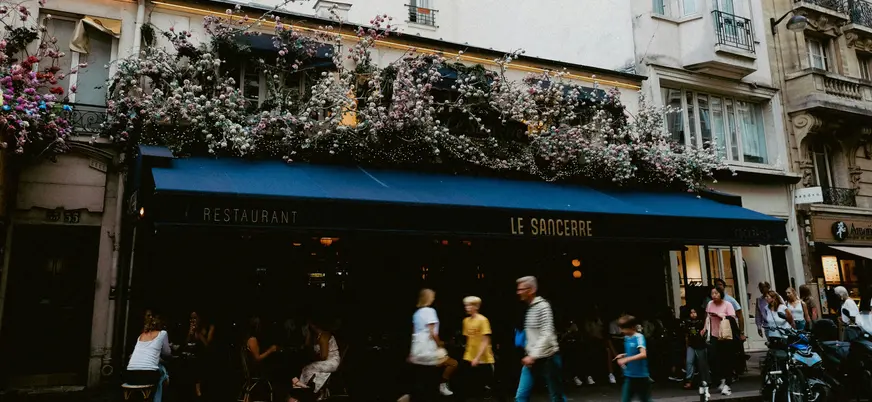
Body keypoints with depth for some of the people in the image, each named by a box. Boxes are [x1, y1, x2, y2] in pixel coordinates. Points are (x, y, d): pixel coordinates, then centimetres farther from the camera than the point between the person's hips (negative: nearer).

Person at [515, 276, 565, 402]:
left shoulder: (542, 306, -13)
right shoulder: (528, 308, 11)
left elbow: (547, 335, -20)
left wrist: (534, 355, -24)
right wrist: (529, 353, 16)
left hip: (547, 358, -7)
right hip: (532, 358, 7)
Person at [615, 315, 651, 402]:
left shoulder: (639, 337, -17)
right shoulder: (626, 338, 5)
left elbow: (643, 354, -31)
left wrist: (626, 359, -34)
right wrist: (623, 355, 5)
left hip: (641, 376, -7)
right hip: (629, 376, 7)